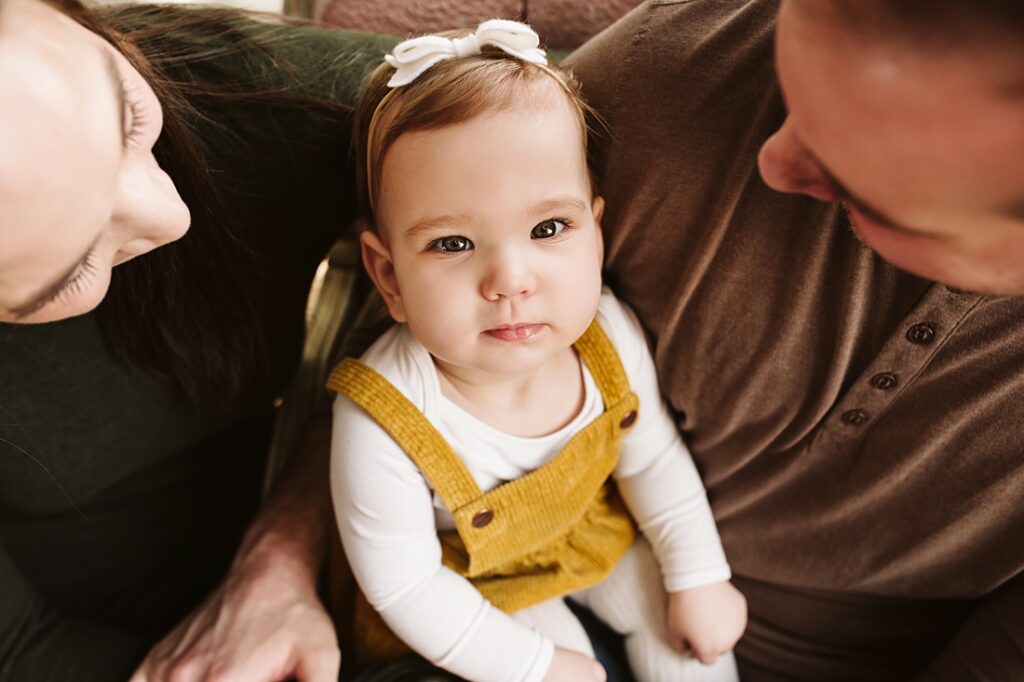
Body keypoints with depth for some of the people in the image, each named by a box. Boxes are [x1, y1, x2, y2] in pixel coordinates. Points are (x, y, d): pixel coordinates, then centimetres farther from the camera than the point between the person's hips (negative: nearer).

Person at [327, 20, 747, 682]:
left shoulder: (610, 336, -27)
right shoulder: (381, 428, -40)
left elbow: (653, 461, -8)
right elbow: (404, 585, -25)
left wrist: (700, 577, 0)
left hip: (594, 525, 4)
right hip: (472, 579, -3)